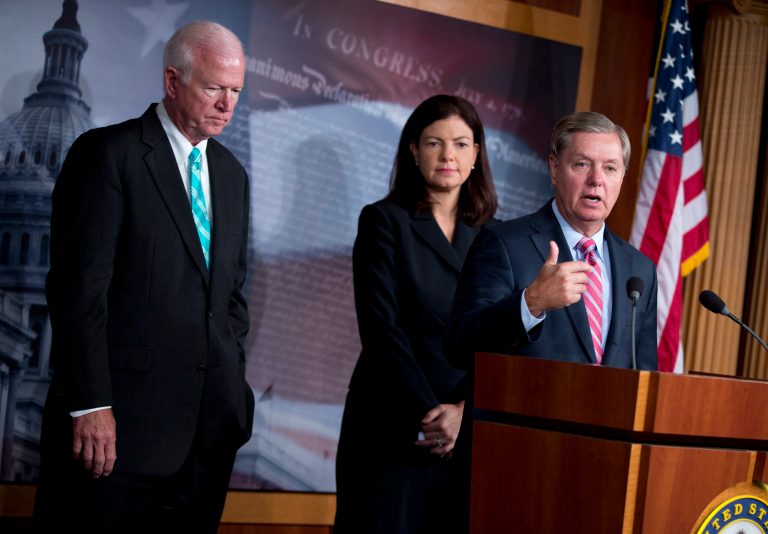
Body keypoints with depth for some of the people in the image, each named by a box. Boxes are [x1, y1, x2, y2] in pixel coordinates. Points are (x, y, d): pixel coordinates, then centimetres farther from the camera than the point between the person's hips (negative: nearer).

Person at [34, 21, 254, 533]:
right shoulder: (107, 154, -6)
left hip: (208, 427, 6)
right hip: (118, 420, -6)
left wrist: (233, 383, 11)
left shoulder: (231, 174, 16)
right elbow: (78, 285, -12)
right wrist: (90, 405, -16)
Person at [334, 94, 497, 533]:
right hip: (394, 431, -3)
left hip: (468, 430, 3)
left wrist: (462, 410, -12)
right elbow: (382, 328, -8)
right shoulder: (384, 221, 0)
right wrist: (427, 413, -14)